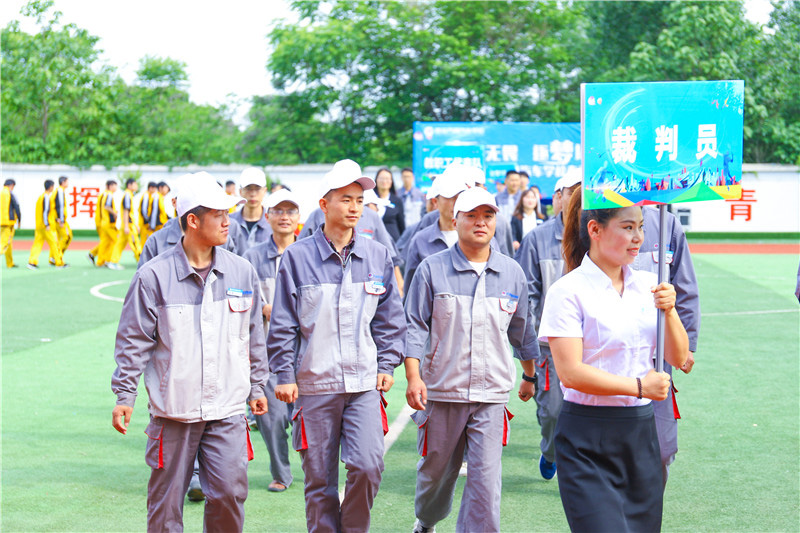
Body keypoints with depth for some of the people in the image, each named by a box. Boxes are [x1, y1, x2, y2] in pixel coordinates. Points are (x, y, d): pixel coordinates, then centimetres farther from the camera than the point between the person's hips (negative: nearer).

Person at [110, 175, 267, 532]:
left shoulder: (242, 272, 6)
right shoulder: (154, 276, -6)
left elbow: (253, 336, 16)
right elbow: (133, 340, -1)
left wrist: (256, 386, 19)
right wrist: (124, 395, -2)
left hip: (228, 410, 2)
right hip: (173, 411, -2)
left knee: (229, 494, -1)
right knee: (165, 501, 6)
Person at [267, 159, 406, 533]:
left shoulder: (378, 256, 6)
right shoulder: (297, 256, -1)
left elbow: (390, 318, 13)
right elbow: (283, 323, 1)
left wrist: (387, 364, 6)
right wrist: (284, 375, -3)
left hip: (364, 382, 1)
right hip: (314, 384, -1)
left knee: (368, 466, -11)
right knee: (319, 480, 4)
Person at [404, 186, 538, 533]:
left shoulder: (511, 272, 6)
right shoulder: (432, 269, -2)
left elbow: (522, 329, 18)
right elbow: (415, 326, -3)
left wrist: (530, 375, 25)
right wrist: (413, 376, -14)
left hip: (492, 393, 1)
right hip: (441, 391, -1)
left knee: (486, 477, -8)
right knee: (436, 469, 15)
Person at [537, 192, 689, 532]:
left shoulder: (648, 285, 9)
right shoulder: (568, 291, -9)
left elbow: (678, 359, 9)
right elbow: (570, 372, -16)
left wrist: (669, 311, -7)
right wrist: (638, 386, -15)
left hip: (641, 433, 6)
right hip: (587, 442, -6)